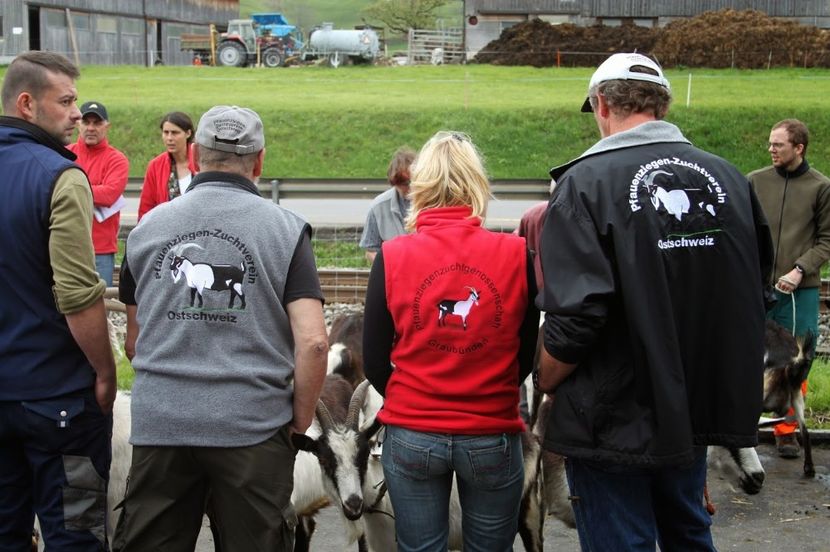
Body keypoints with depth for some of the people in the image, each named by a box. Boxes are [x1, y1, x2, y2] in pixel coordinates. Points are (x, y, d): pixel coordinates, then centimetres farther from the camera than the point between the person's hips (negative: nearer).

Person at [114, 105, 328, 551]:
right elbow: (313, 342, -11)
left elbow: (134, 342, 13)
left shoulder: (148, 227, 6)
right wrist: (301, 417, 3)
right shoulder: (285, 229, -3)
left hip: (158, 425, 2)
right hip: (253, 426, -2)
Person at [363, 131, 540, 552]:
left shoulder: (391, 257, -8)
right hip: (493, 436, 0)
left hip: (411, 436, 0)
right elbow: (528, 355, 2)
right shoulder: (517, 255, -8)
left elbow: (374, 364, -2)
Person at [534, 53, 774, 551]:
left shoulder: (587, 182, -16)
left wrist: (545, 381, -4)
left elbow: (576, 318, -23)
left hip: (615, 422, -5)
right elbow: (756, 292, 9)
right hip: (702, 411, 6)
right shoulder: (728, 178, 1)